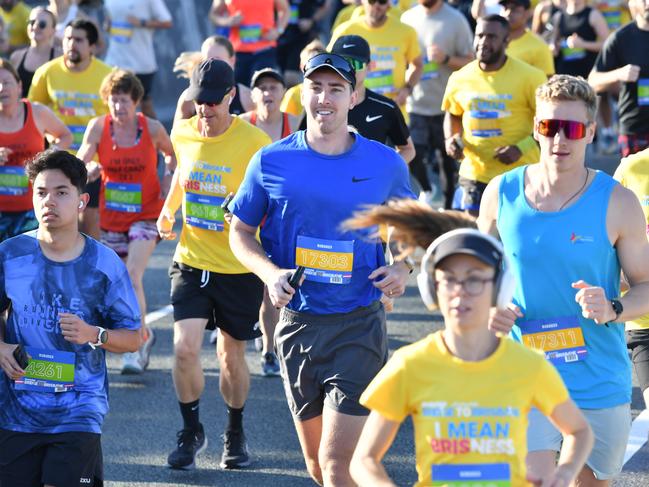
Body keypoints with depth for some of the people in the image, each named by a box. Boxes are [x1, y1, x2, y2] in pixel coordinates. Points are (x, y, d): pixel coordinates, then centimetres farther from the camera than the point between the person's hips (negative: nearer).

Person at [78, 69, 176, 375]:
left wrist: (169, 177, -6)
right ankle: (144, 335, 36)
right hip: (111, 216, 3)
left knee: (132, 275, -20)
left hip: (146, 214, -3)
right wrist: (88, 171, -33)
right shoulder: (98, 127, -8)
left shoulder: (152, 128, -10)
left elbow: (172, 154, 11)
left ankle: (136, 347, -14)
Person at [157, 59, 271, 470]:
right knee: (185, 348, -12)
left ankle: (236, 433, 34)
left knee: (232, 357, 10)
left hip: (240, 269, -2)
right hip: (192, 262, 2)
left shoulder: (254, 142, -14)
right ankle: (191, 431, 9)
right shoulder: (182, 134, -1)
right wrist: (168, 210, 10)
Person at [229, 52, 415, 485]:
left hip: (359, 325, -2)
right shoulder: (271, 162, -1)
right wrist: (270, 273, -10)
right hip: (297, 323, 2)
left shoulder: (386, 164, -1)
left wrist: (403, 267, -5)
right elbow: (241, 232, 9)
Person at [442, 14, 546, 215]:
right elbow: (453, 115, 20)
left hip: (519, 174, -4)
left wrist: (522, 148, -18)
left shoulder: (529, 77, -10)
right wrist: (450, 140, 0)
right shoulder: (460, 79, 3)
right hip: (474, 175, 4)